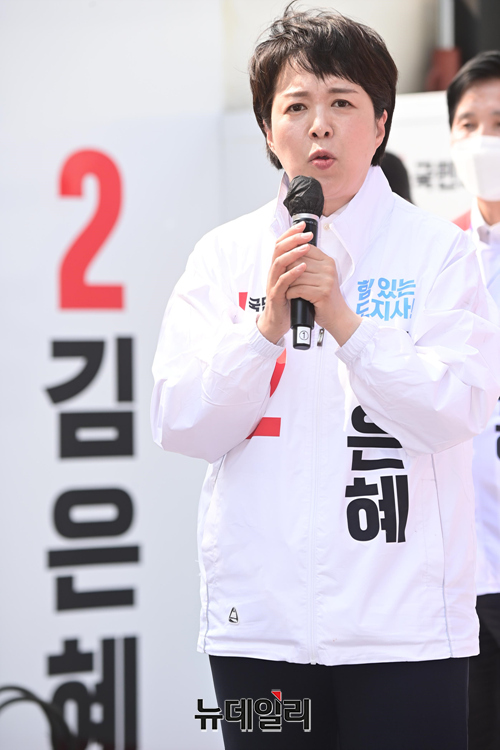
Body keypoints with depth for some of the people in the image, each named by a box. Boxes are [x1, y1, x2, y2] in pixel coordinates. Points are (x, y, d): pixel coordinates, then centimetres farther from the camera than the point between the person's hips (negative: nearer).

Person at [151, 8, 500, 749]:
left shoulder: (437, 249, 1)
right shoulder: (224, 256, 7)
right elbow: (181, 424, 0)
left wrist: (345, 322, -20)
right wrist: (266, 326, -14)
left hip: (404, 623, -2)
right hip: (260, 622, 2)